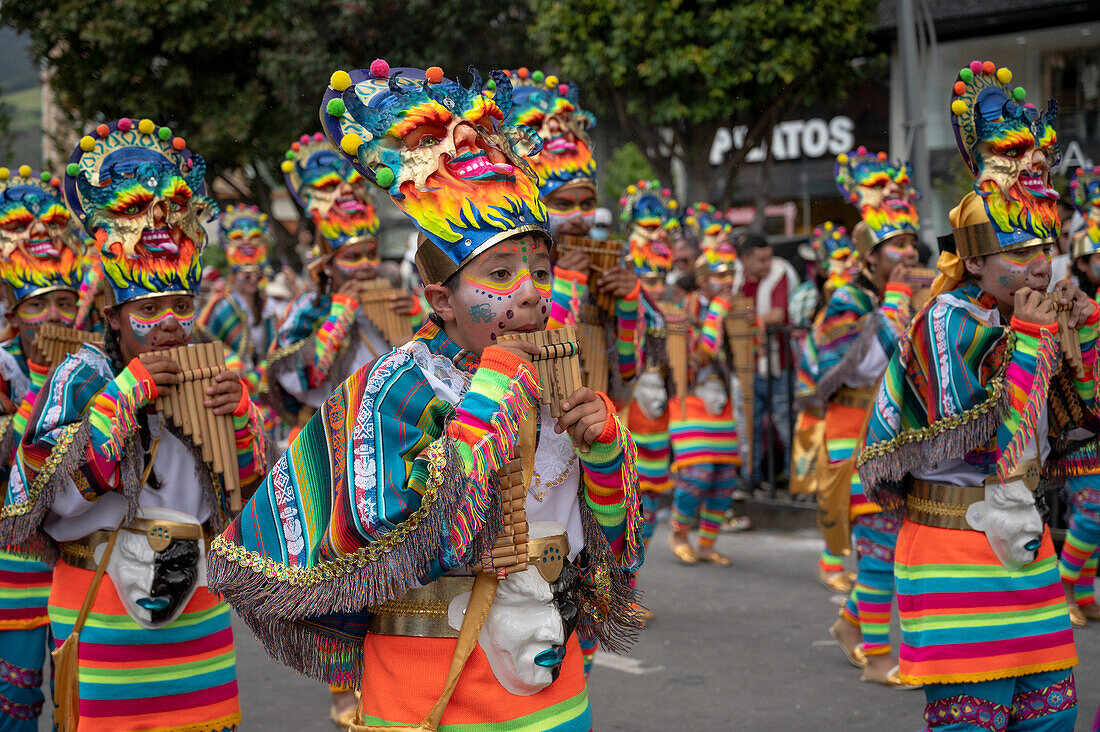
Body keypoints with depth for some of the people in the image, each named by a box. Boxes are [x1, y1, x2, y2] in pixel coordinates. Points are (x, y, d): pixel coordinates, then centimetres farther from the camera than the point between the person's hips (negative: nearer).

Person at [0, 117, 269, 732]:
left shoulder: (205, 373, 7)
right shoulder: (82, 375, -7)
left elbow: (249, 487, 10)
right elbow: (51, 488, -18)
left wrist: (241, 413, -9)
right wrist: (127, 393, -19)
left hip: (196, 601, 5)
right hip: (106, 615, -4)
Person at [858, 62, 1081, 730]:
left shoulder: (1034, 316, 9)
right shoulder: (948, 322, -13)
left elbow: (1083, 412, 17)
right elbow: (986, 443, -23)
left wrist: (1084, 325, 5)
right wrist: (1029, 340, -19)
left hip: (1023, 542, 8)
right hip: (955, 544, -7)